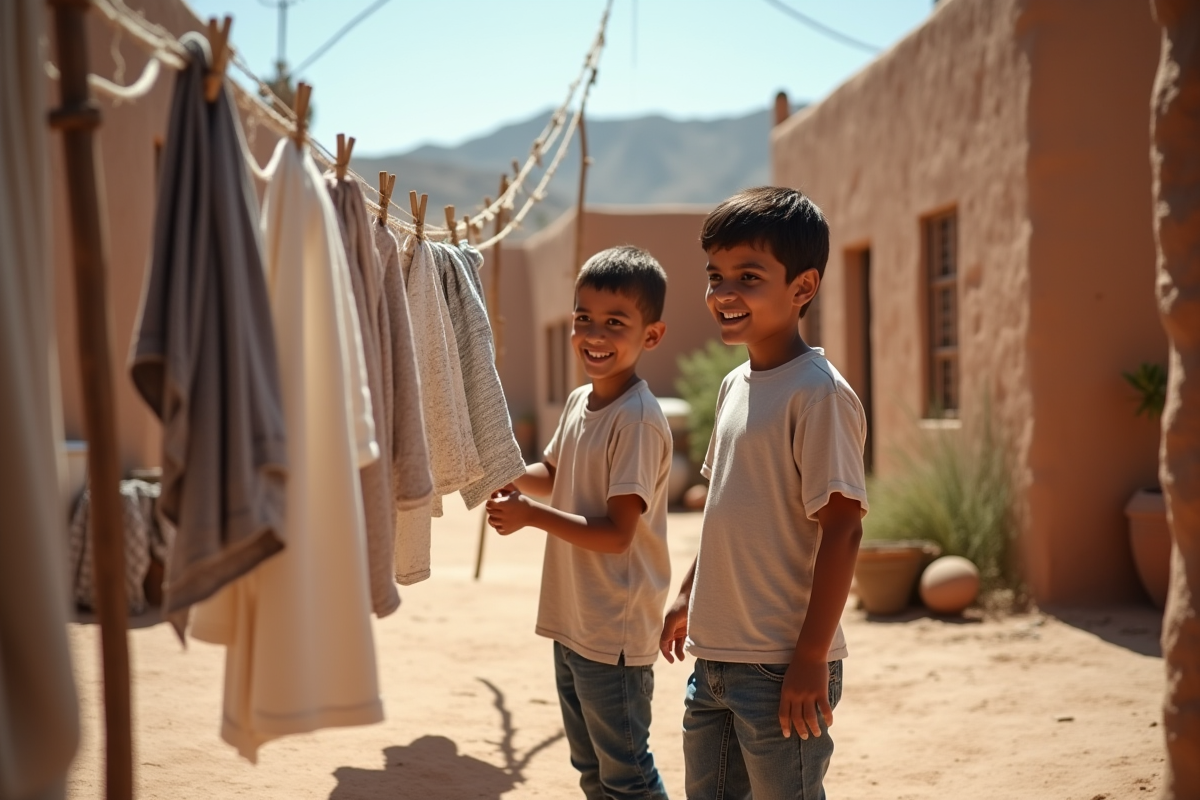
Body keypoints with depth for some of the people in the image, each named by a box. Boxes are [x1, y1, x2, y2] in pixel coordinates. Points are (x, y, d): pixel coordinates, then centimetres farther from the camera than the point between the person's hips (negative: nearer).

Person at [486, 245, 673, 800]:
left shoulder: (638, 421, -21)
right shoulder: (579, 402, 5)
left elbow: (617, 534, -24)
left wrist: (532, 515, -21)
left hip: (616, 632, -9)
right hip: (572, 620, 9)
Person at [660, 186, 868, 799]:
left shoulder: (818, 393, -16)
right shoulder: (735, 385, 9)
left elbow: (841, 529, -19)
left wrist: (811, 658, -20)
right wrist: (689, 596, 23)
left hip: (780, 667, -8)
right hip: (716, 656, 8)